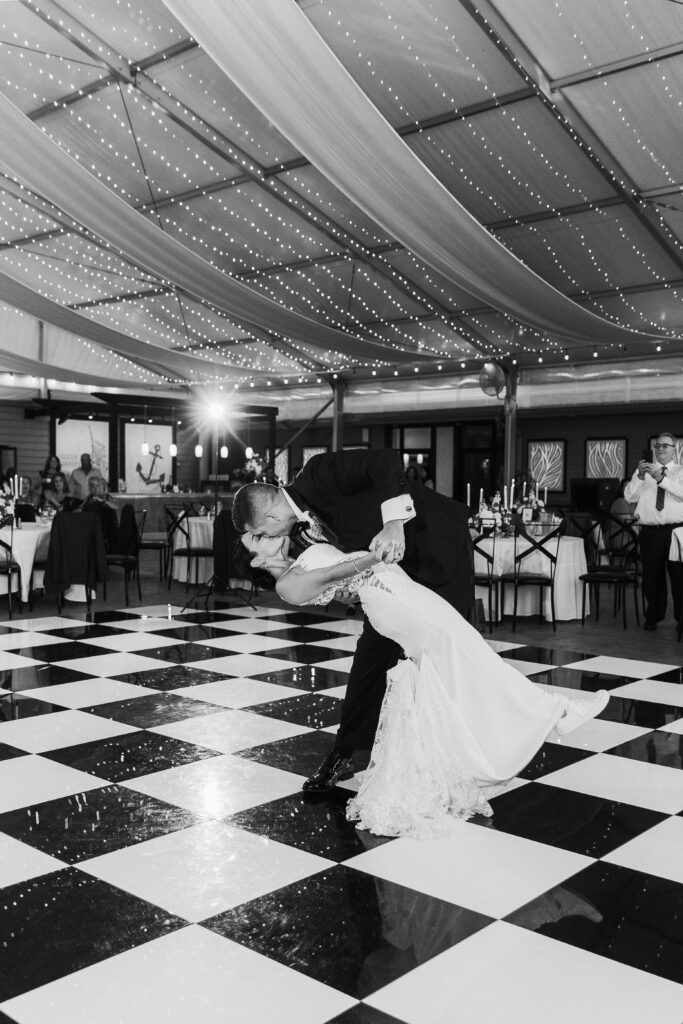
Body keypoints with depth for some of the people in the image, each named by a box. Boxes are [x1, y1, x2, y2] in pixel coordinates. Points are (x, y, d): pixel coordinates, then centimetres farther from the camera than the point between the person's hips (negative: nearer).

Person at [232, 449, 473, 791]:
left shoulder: (318, 475, -24)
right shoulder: (304, 529, 1)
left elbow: (386, 461, -34)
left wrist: (395, 522, -44)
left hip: (442, 546, -8)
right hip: (399, 560, 8)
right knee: (372, 649, 7)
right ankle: (343, 755, 17)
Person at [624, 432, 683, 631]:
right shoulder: (644, 470, 11)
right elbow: (629, 496, 0)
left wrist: (661, 479, -25)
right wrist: (639, 477, -17)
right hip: (649, 531, 2)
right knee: (651, 576, 7)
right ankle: (653, 617, 20)